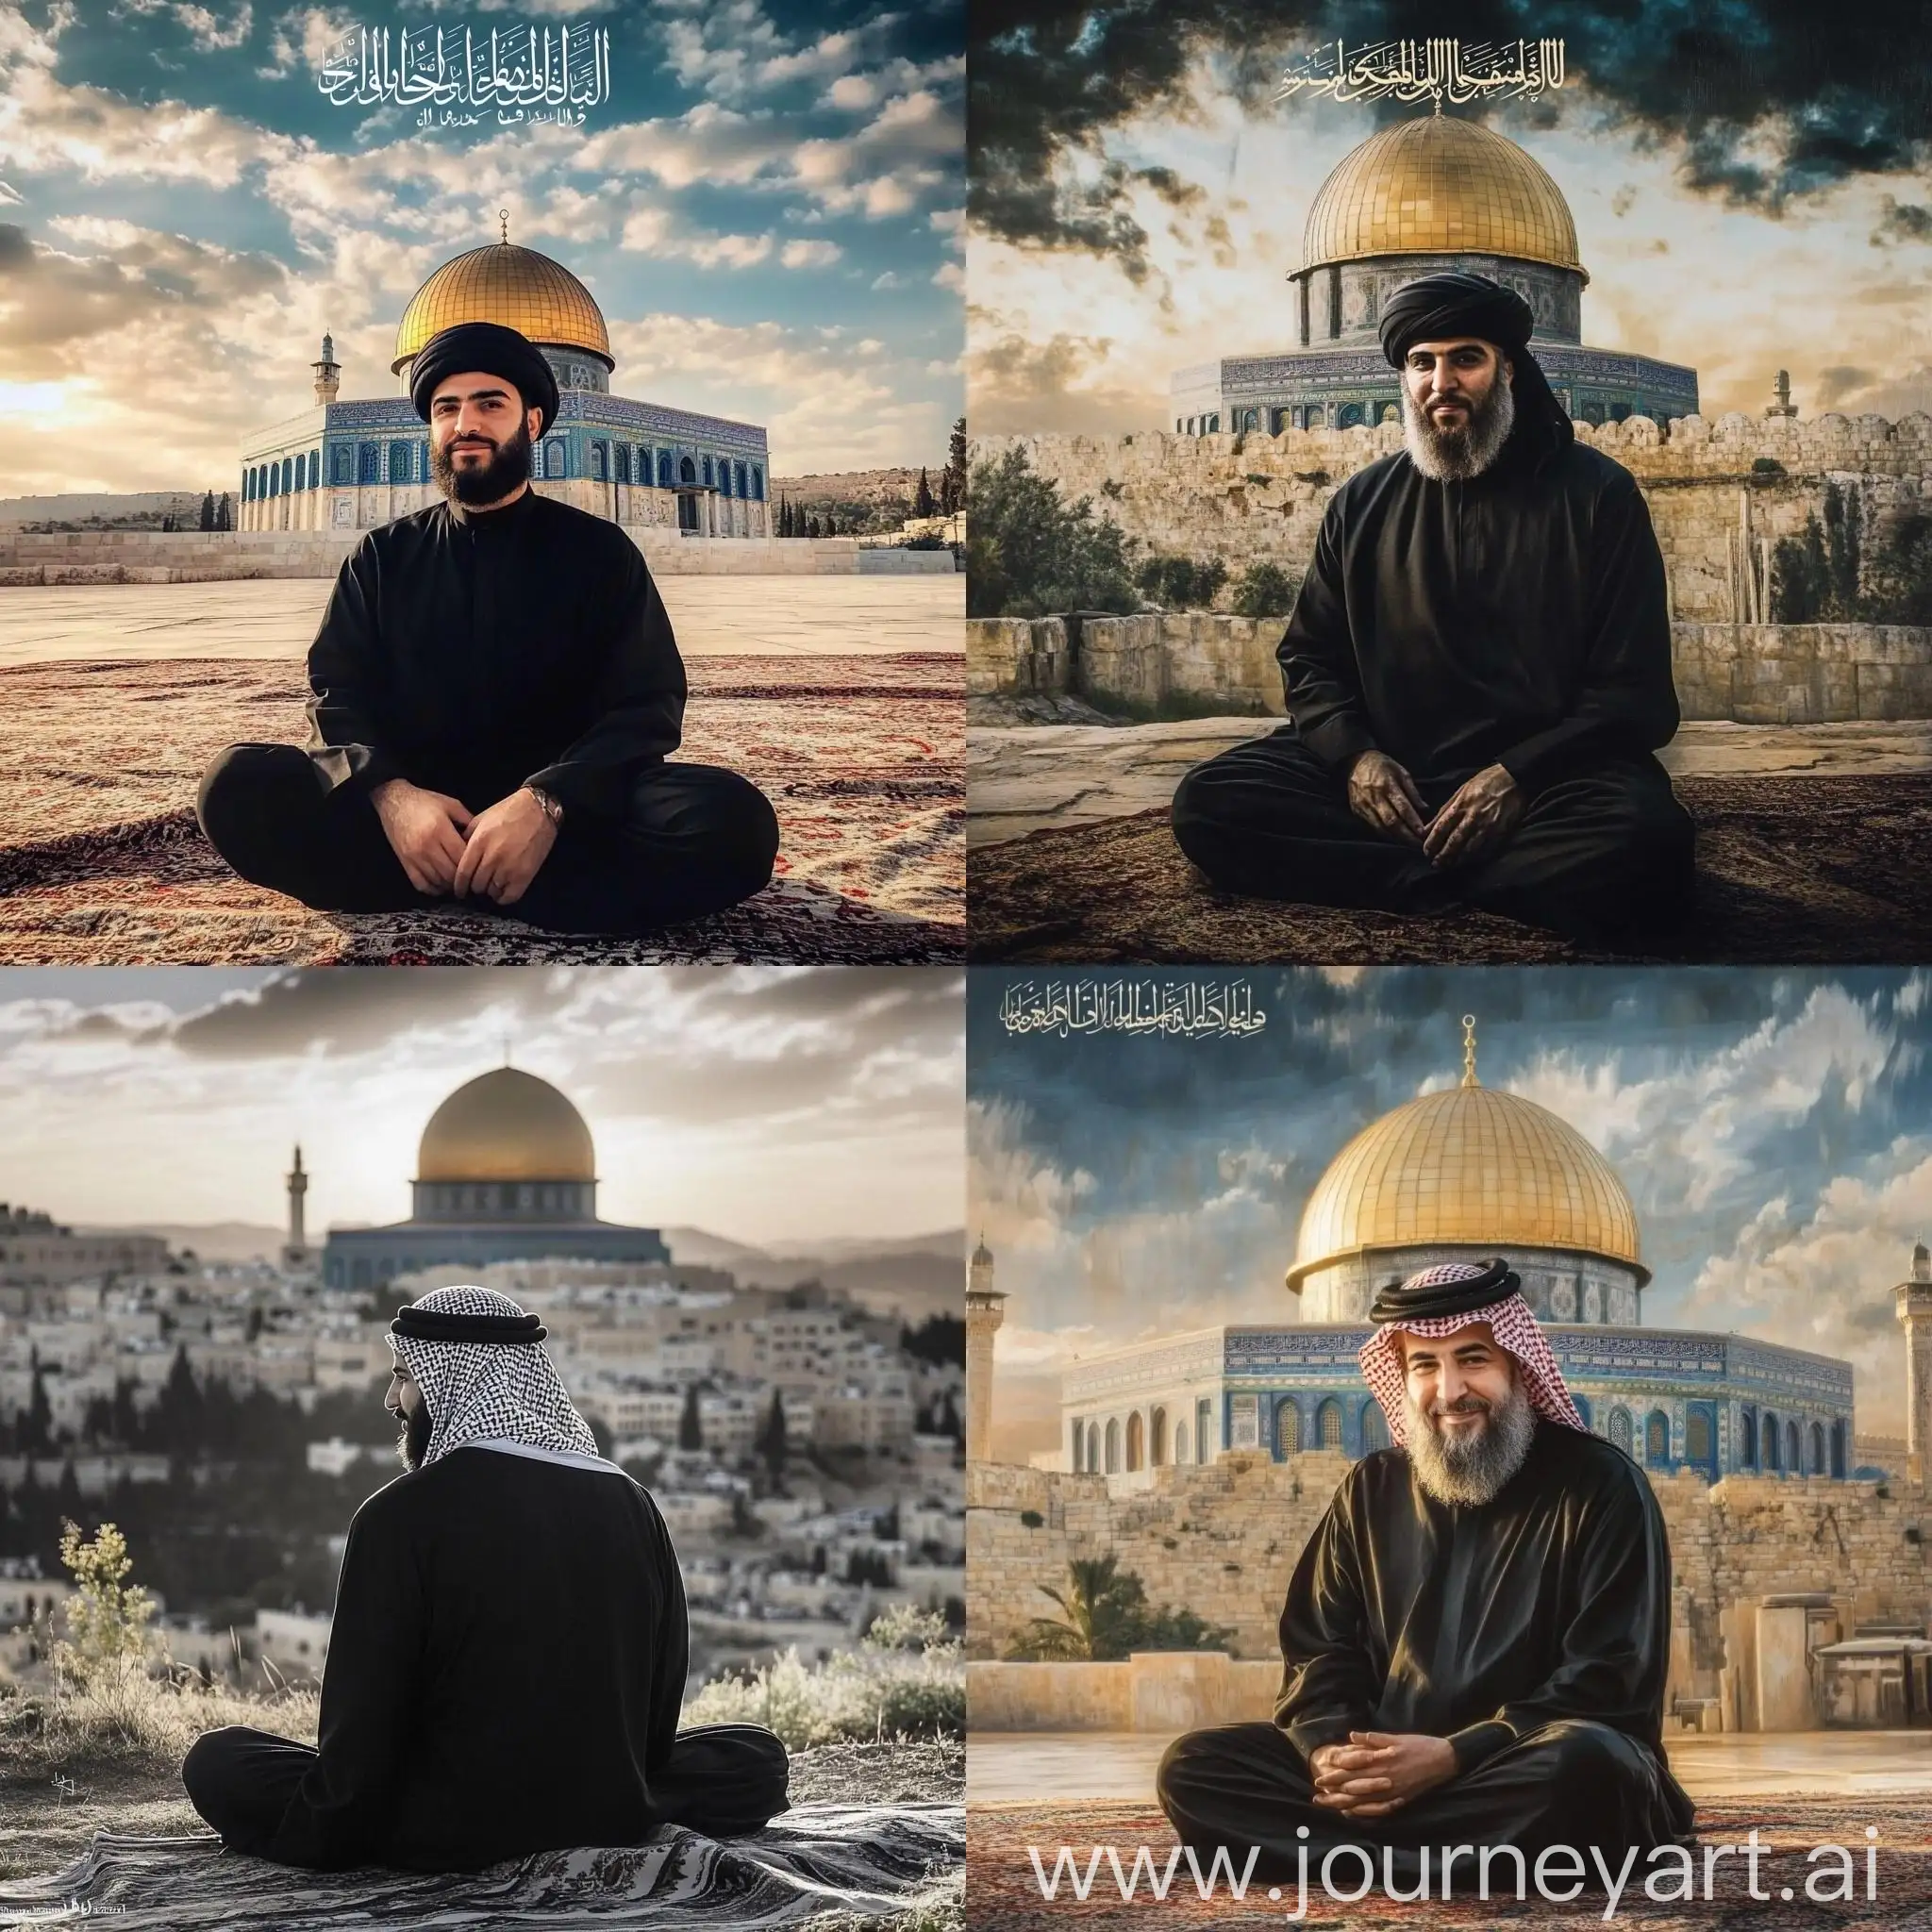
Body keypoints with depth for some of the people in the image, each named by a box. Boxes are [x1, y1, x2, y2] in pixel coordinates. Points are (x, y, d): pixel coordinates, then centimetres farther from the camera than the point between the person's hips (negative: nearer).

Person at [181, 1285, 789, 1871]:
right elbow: (660, 1704, 7)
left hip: (448, 1838, -2)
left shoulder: (401, 1515, -15)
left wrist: (324, 1844, 4)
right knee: (757, 1757, 30)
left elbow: (362, 1724, -13)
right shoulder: (632, 1506, -2)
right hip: (616, 1818, 2)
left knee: (215, 1759, 17)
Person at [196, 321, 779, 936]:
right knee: (237, 786, -27)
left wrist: (545, 804, -24)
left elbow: (645, 705, -3)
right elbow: (336, 695, 4)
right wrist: (390, 794, -21)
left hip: (566, 809, -1)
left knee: (733, 820, -32)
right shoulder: (383, 557, 14)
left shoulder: (598, 551, 7)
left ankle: (441, 881, -29)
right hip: (411, 807, 1)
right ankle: (487, 882, -28)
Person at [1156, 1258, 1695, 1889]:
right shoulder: (1373, 1491, 13)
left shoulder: (1599, 1486, -2)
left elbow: (1611, 1680, -11)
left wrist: (1452, 1757, -22)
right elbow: (1317, 1648, 13)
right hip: (1385, 1773, 5)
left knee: (1578, 1762, -39)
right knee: (1192, 1766, -15)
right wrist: (1332, 1753, -12)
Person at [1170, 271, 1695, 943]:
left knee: (1645, 839, -38)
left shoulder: (1595, 494, 2)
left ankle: (1413, 877, -22)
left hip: (1547, 777, -4)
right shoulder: (1362, 503, 13)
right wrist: (1354, 754, -6)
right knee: (1206, 803, -23)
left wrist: (1518, 776, -18)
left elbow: (1635, 689, -1)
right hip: (1389, 774, 4)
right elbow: (1310, 657, 18)